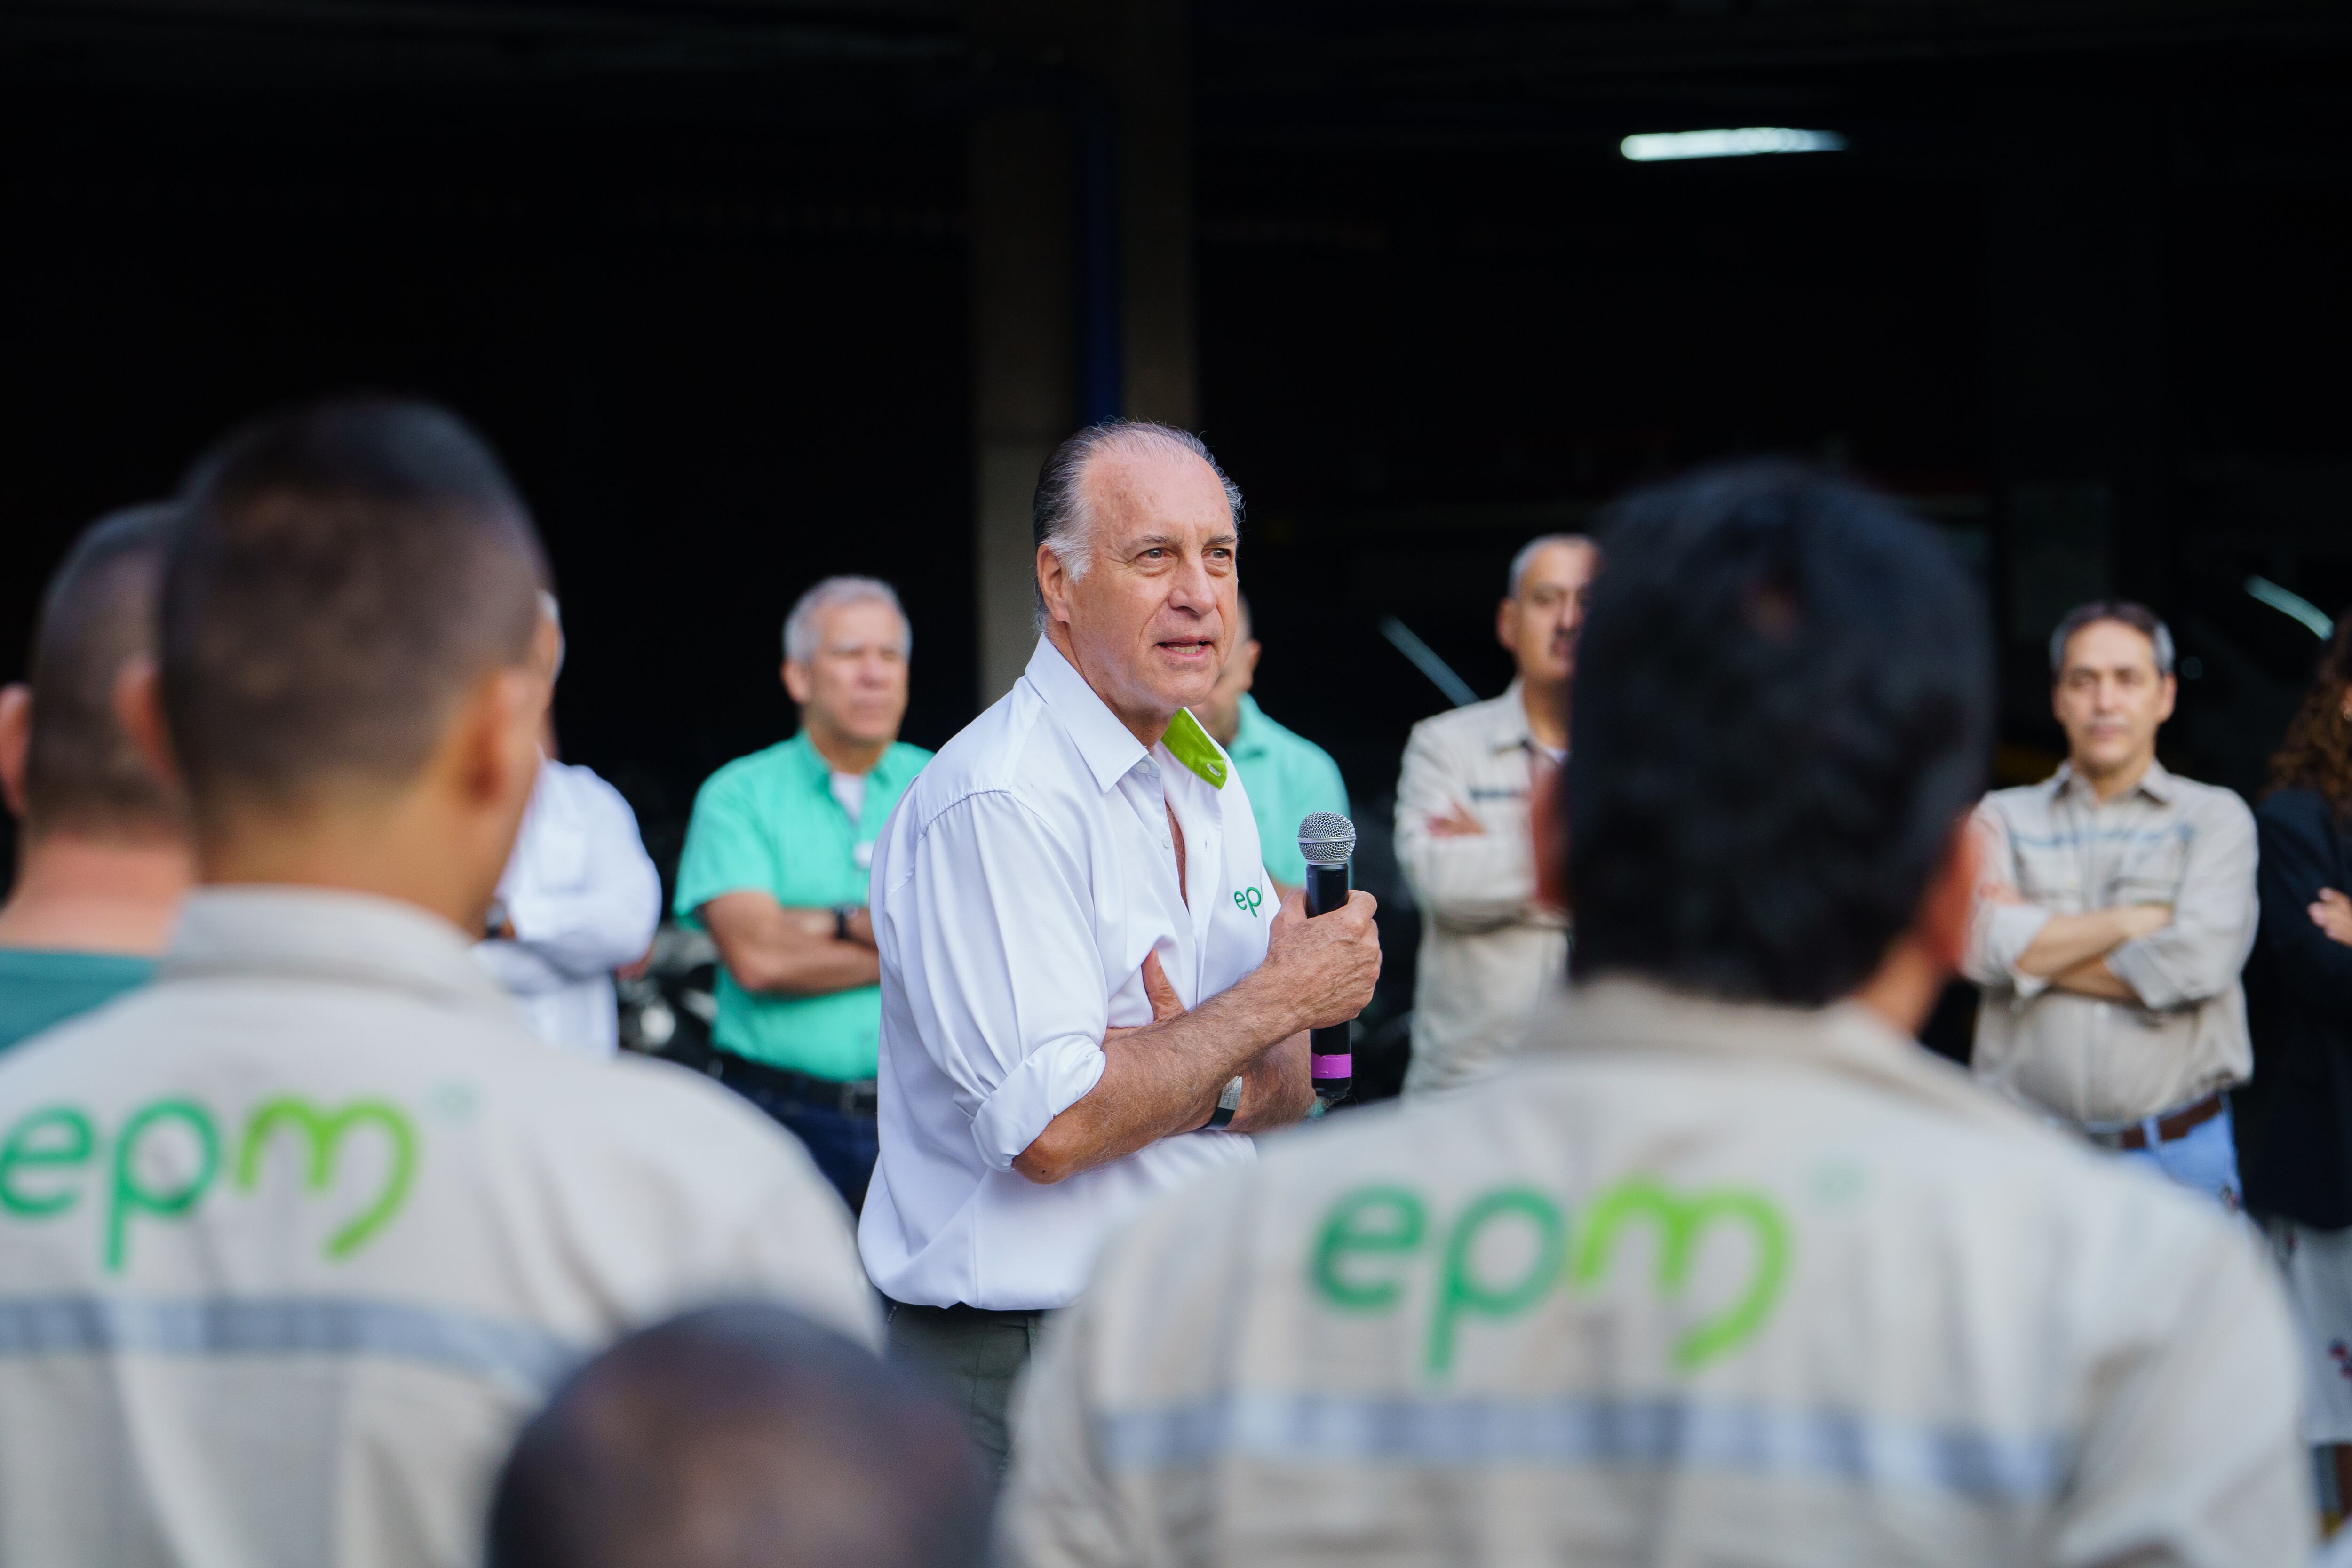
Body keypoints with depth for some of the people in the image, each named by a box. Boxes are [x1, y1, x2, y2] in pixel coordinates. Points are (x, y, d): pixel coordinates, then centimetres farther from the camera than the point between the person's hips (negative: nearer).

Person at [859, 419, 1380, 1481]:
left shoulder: (1211, 788, 12)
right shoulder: (997, 802, -16)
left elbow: (1289, 1092, 13)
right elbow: (1051, 1132, -24)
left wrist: (1210, 1086, -11)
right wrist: (1276, 1000, -13)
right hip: (1022, 1368, -8)